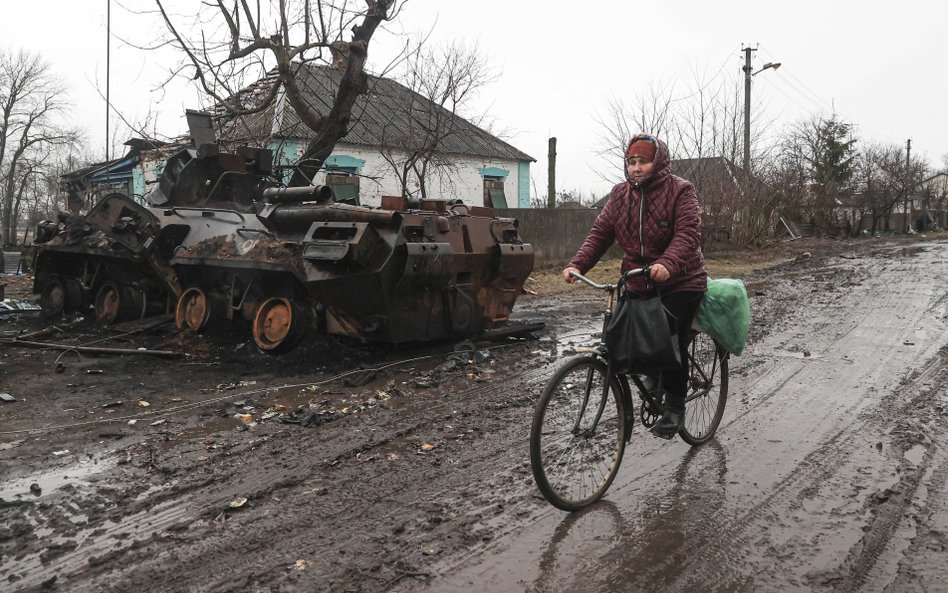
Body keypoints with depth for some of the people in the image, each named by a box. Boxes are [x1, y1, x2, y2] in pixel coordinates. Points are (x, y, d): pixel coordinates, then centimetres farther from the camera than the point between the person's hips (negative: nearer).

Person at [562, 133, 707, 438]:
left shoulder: (680, 191, -10)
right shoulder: (620, 195, 5)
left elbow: (688, 233, -22)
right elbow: (600, 233, 0)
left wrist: (668, 264, -42)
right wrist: (577, 264, -17)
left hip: (679, 283, -5)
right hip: (638, 284, 5)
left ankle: (675, 407, 2)